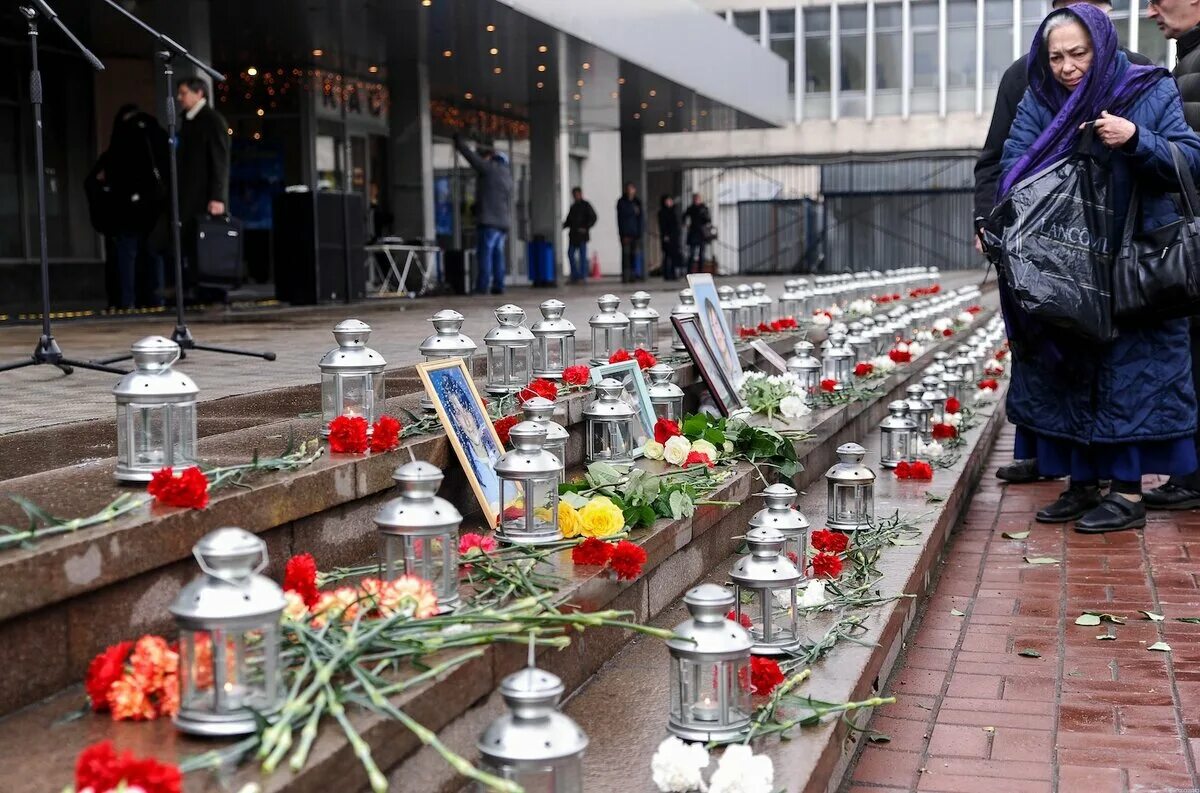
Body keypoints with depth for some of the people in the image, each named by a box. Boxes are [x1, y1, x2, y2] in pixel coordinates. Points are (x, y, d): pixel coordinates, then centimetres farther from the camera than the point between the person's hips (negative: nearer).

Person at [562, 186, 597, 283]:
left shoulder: (585, 205, -3)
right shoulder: (573, 206, 17)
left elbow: (593, 217, -9)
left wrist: (585, 228, -17)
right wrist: (564, 225, 2)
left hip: (582, 234, -7)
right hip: (573, 235, 7)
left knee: (582, 255, -4)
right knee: (570, 254, 5)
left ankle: (583, 277, 0)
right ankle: (575, 276, 12)